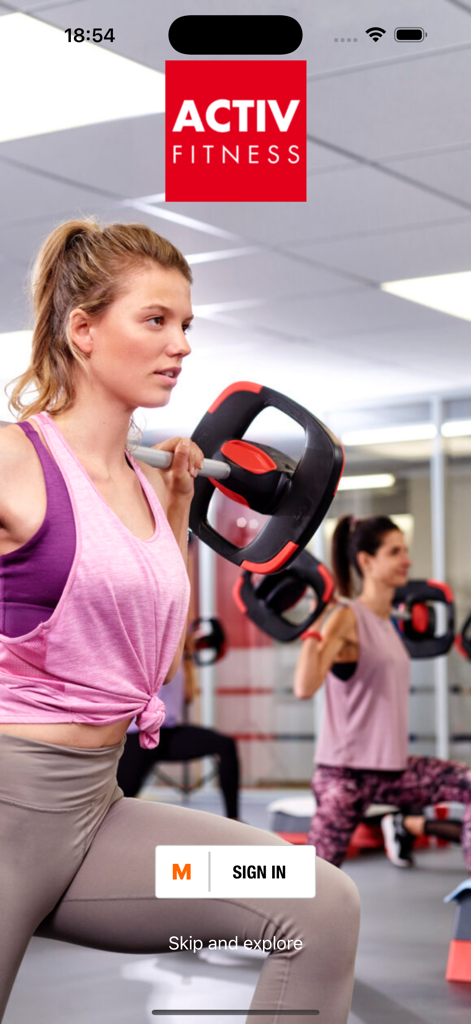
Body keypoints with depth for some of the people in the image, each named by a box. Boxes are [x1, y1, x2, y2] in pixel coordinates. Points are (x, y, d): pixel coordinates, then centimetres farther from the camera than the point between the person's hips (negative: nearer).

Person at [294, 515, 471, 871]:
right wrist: (315, 623, -30)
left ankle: (404, 828, 12)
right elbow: (305, 687, -27)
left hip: (392, 767, 8)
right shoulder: (347, 618, -15)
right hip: (346, 771, -8)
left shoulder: (388, 621, 10)